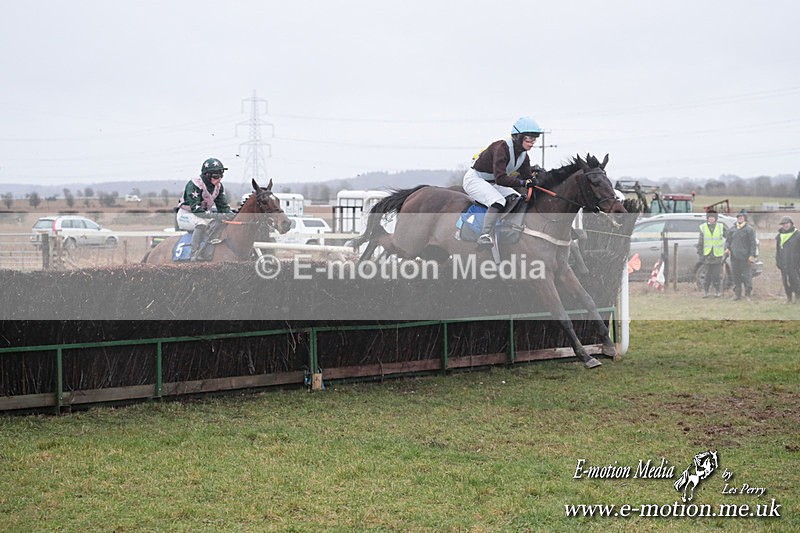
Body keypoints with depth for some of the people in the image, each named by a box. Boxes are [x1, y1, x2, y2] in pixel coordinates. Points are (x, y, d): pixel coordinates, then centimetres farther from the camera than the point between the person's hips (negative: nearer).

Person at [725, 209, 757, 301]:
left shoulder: (749, 229, -1)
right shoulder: (732, 229, 14)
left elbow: (753, 243, -4)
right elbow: (728, 240, 22)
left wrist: (752, 255, -12)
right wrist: (727, 248, 1)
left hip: (745, 257, -5)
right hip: (734, 257, 5)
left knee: (747, 276, -6)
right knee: (736, 276, 8)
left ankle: (748, 294, -2)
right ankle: (737, 294, 16)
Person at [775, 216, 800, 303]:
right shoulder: (779, 236, 12)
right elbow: (777, 250, 17)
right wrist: (777, 260, 11)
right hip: (783, 262, 4)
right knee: (785, 280, 3)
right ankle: (788, 297, 12)